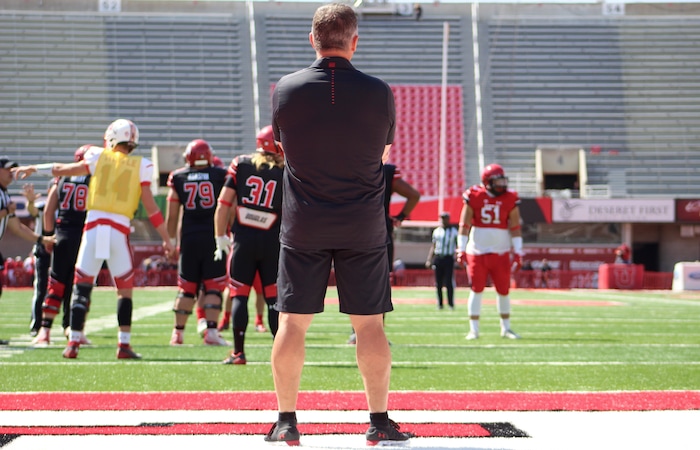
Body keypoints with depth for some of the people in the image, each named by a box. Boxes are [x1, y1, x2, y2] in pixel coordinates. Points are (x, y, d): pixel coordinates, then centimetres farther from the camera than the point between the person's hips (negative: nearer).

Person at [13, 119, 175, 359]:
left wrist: (32, 168, 33)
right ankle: (124, 345, 7)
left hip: (93, 227, 0)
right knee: (125, 290, 12)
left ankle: (73, 343, 4)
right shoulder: (140, 167, 5)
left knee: (82, 287, 7)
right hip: (119, 231, 0)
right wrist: (166, 239, 11)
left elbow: (62, 169, 17)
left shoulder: (99, 157, 6)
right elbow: (151, 208, 4)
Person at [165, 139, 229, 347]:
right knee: (213, 287, 1)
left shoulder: (178, 178, 3)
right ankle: (211, 331, -8)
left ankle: (178, 332, 11)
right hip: (213, 235, -2)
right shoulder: (220, 175, 0)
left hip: (189, 237, 2)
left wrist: (171, 240, 17)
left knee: (186, 288, 10)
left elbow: (171, 215, 7)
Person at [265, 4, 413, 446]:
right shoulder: (378, 93, -7)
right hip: (363, 227, 0)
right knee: (370, 324, 6)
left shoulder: (286, 90, -5)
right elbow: (383, 154, 7)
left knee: (292, 323, 7)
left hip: (303, 226, 1)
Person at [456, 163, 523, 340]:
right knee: (477, 290, 0)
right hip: (477, 251, -2)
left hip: (501, 252, 2)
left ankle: (506, 328, 20)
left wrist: (518, 253, -2)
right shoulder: (474, 196, -5)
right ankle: (474, 329, 7)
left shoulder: (510, 199, 0)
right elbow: (464, 224, -1)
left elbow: (514, 228, 2)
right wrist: (461, 249, -5)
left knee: (503, 291, 6)